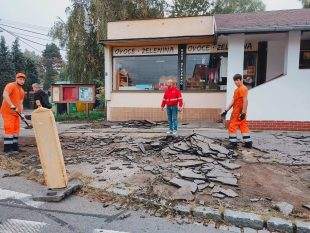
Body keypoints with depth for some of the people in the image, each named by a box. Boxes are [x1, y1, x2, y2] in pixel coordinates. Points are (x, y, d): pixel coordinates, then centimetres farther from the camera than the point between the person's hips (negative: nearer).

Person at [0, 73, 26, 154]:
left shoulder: (22, 91, 15)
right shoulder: (10, 86, -10)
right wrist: (12, 105, -37)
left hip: (16, 113, 8)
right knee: (9, 129, -10)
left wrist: (21, 112, 4)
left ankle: (14, 147, 18)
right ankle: (7, 149, -5)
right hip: (8, 111, -8)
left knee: (16, 129, 9)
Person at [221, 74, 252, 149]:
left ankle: (233, 143, 3)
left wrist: (243, 112, -24)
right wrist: (226, 110, 15)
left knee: (232, 126, -4)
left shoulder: (243, 88, -13)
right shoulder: (237, 90, 18)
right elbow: (233, 101, 18)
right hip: (237, 112, 9)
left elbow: (245, 101, -20)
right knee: (243, 126, 10)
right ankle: (248, 143, 15)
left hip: (238, 112, -9)